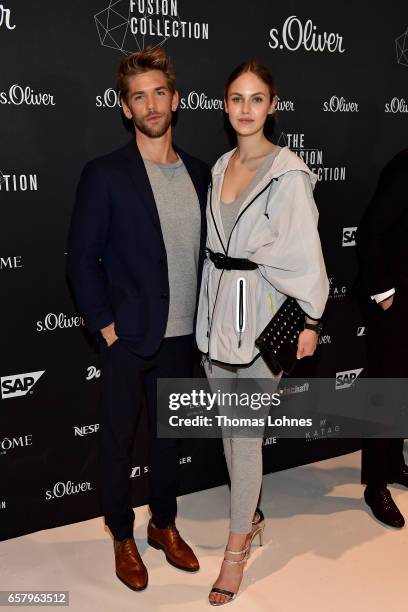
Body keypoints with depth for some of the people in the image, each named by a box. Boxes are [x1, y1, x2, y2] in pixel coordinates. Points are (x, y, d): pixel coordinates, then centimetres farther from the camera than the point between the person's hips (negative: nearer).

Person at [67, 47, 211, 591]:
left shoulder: (199, 174, 6)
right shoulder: (105, 175, -9)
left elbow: (203, 252, 11)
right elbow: (82, 259, -8)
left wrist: (201, 319, 6)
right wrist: (105, 326, -11)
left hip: (181, 337, 4)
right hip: (128, 338, -4)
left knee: (168, 435, 18)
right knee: (118, 440, 10)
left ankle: (164, 524, 39)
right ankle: (123, 537, 32)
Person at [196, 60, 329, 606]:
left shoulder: (288, 172, -10)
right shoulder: (220, 168, 10)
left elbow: (305, 252, -10)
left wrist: (310, 320, -9)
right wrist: (211, 309, 14)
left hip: (261, 311, -7)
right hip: (217, 305, 7)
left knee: (248, 434, 0)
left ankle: (236, 549, 16)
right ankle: (251, 516, 38)